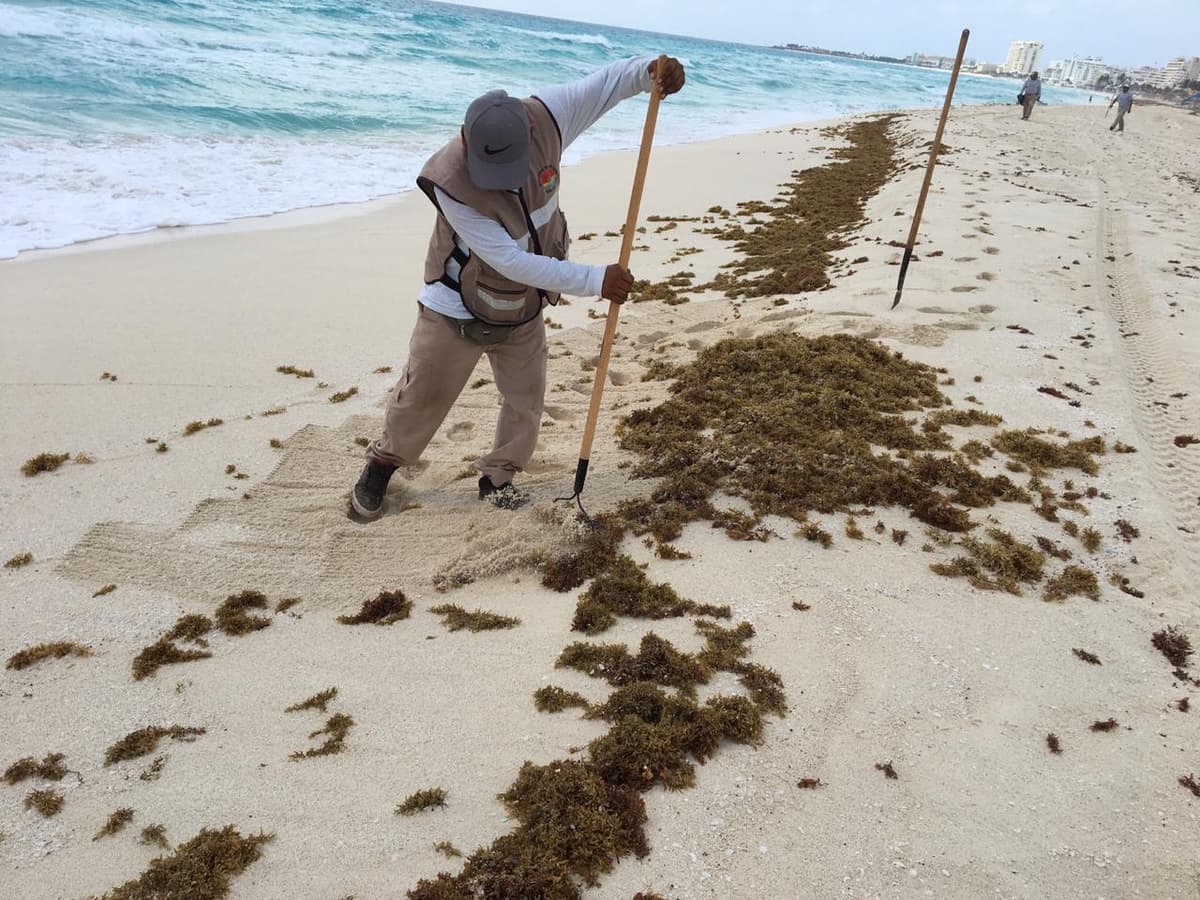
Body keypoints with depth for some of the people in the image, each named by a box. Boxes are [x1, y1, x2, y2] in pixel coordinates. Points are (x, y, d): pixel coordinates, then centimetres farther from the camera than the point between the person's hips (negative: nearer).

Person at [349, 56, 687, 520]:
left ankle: (497, 476, 33)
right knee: (422, 397, 9)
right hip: (459, 310, -4)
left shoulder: (543, 119, -22)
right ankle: (382, 463, 34)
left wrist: (651, 69, -31)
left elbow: (606, 83, -9)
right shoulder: (450, 182, -34)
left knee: (525, 400, 12)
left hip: (523, 308, 5)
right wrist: (596, 280, -30)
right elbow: (511, 261, -33)